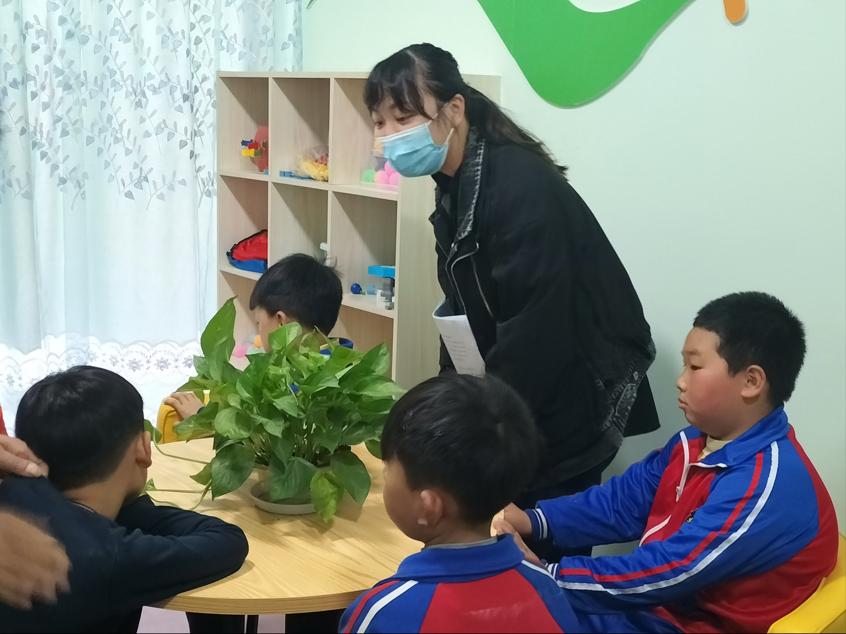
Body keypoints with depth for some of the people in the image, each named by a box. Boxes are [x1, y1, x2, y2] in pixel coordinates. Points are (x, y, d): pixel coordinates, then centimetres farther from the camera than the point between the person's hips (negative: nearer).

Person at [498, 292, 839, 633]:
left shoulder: (765, 486, -27)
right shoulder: (697, 442, 3)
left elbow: (666, 573, -27)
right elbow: (621, 502, 7)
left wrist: (544, 574, -22)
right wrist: (530, 521, -8)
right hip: (653, 602, 8)